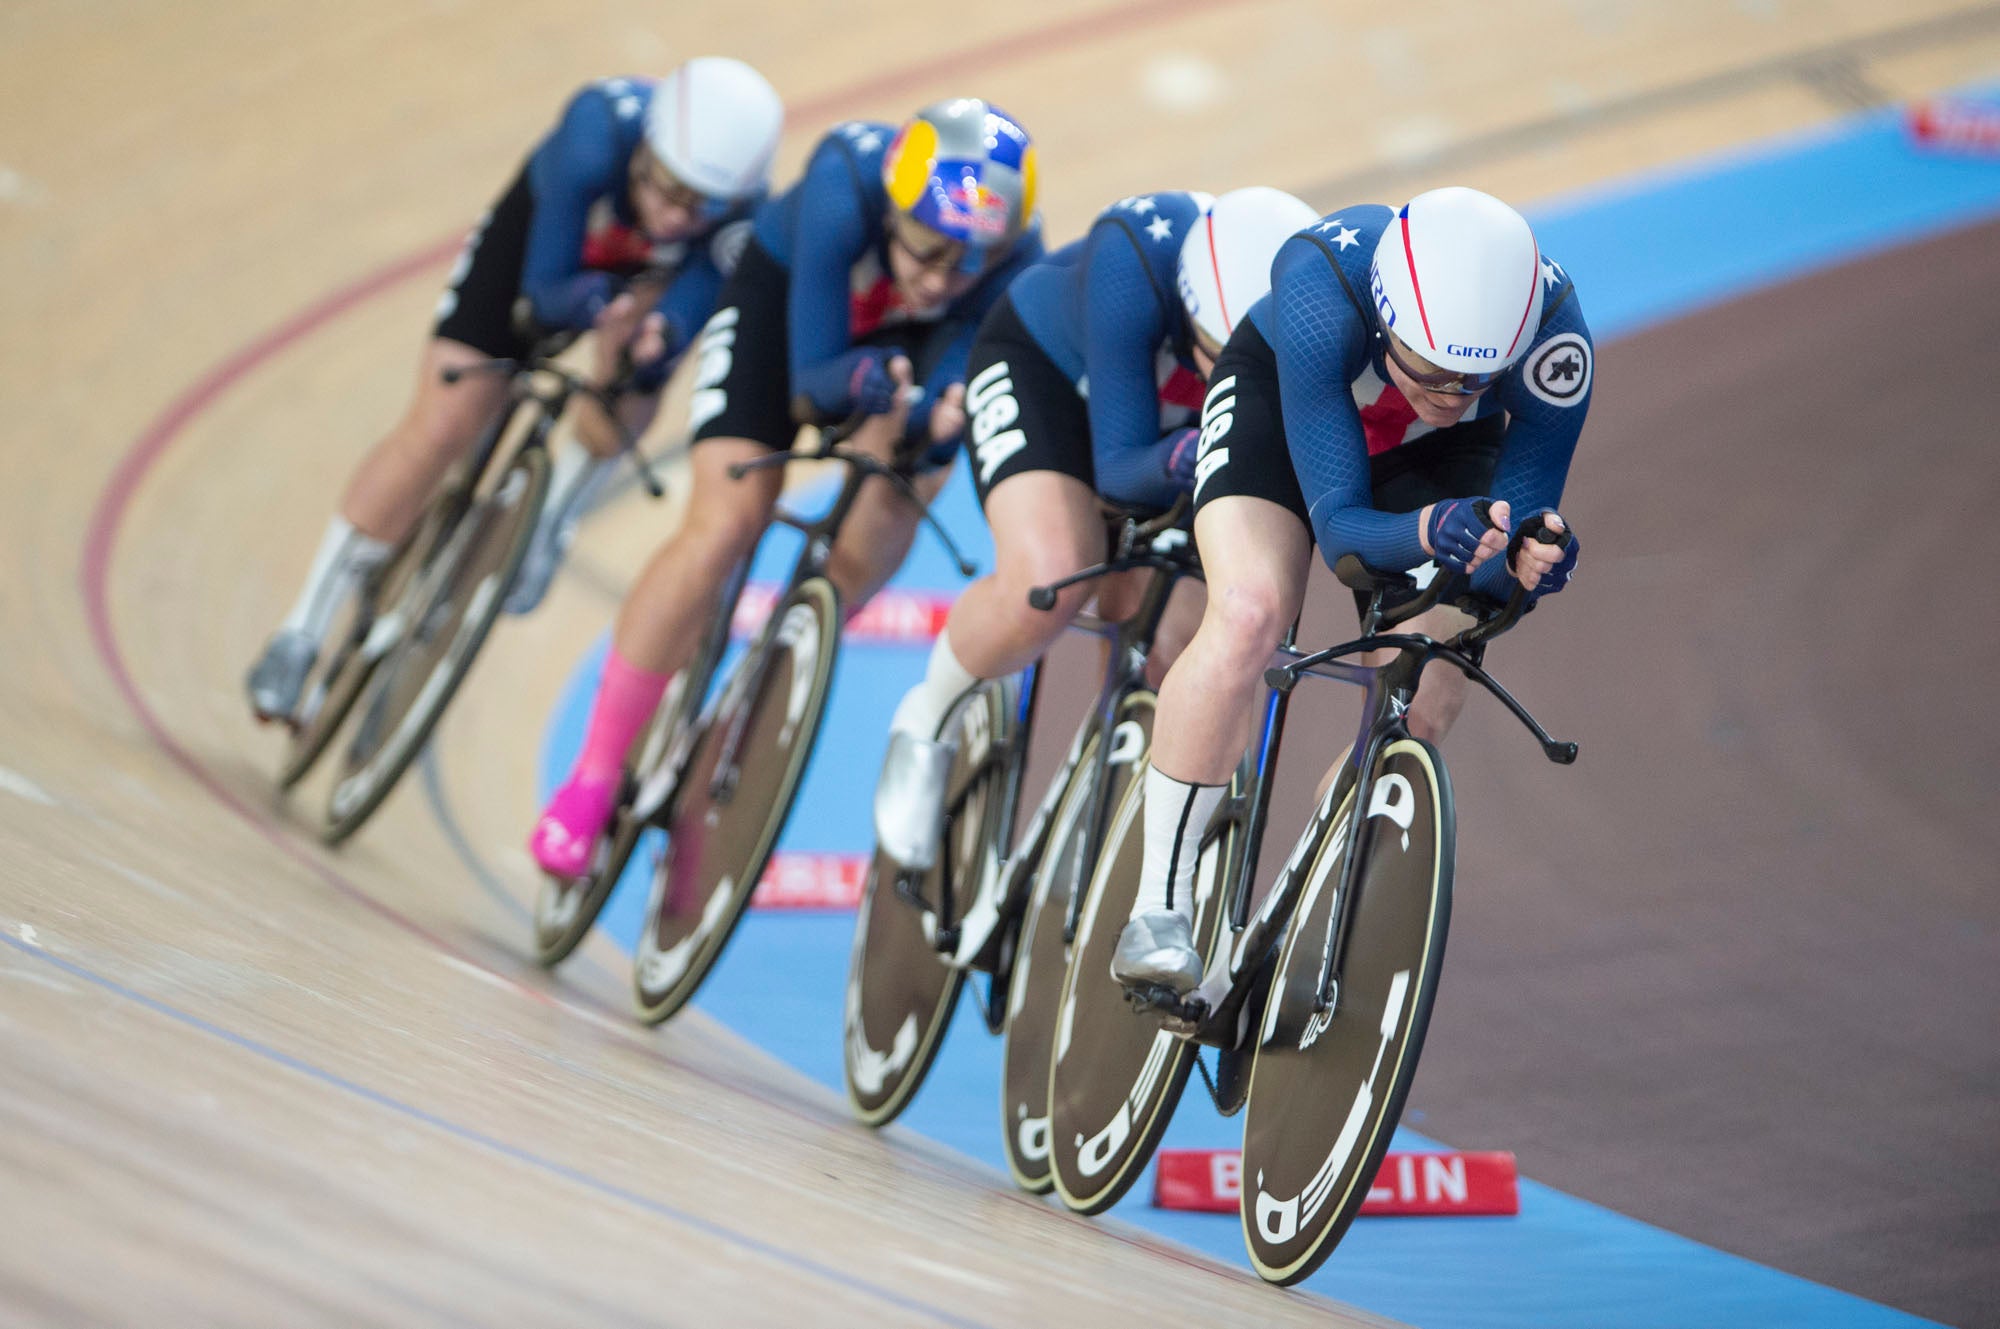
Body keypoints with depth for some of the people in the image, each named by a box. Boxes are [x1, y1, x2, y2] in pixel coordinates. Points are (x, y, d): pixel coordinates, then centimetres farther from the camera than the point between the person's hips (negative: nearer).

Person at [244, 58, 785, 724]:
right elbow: (547, 287, -32)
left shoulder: (743, 212, -36)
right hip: (542, 232, -1)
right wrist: (598, 303, -53)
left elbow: (685, 318, -34)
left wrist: (653, 339, -56)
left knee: (633, 371, -32)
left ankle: (553, 517, -1)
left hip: (646, 270, 1)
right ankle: (302, 632, 2)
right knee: (439, 428, -10)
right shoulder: (598, 136, -41)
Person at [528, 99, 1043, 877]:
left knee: (889, 511, -24)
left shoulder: (1015, 260, -33)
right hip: (785, 294, -3)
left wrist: (937, 420, -52)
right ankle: (592, 779, -7)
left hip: (899, 339, 3)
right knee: (723, 529, -17)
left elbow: (946, 393, -30)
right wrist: (867, 380, -55)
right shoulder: (845, 186, -41)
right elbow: (813, 375, -35)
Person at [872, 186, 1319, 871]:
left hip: (1182, 421, 4)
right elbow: (1118, 467, -35)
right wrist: (1180, 460, -56)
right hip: (1040, 363, -3)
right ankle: (929, 723, -2)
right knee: (1049, 582, -30)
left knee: (1167, 652, -12)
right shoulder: (1138, 255, -40)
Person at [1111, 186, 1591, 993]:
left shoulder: (1556, 340, -36)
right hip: (1278, 392, -2)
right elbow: (1339, 524, -38)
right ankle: (1159, 912, -19)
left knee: (1425, 707, -10)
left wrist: (1523, 562, -50)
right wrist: (1427, 534, -58)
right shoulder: (1323, 287, -41)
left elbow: (1516, 528, -27)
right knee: (1249, 616, -28)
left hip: (1438, 457, 2)